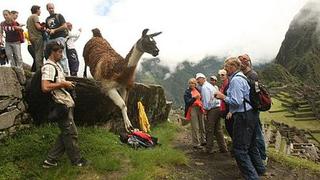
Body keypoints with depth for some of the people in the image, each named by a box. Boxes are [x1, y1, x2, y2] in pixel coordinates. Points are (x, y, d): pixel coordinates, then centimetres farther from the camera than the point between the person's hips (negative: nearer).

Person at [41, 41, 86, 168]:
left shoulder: (56, 65, 17)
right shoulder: (49, 67, -14)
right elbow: (45, 87, -26)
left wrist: (66, 84, 15)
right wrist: (63, 84, -17)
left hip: (66, 104, 10)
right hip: (61, 105, -10)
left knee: (65, 133, 15)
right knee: (71, 133, 2)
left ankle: (51, 160, 22)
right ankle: (76, 160, 18)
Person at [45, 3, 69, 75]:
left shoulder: (59, 16, 7)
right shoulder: (47, 19, 23)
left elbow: (65, 26, -4)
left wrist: (54, 30, -7)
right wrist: (47, 30, 8)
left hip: (60, 37, -6)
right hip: (51, 39, 6)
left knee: (62, 56, -14)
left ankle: (66, 72, -16)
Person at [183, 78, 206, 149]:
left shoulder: (197, 90, 14)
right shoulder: (187, 92, -3)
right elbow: (188, 102, -14)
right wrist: (194, 98, -27)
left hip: (199, 109, 6)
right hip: (192, 109, -6)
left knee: (202, 126, 12)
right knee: (195, 128, -6)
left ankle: (203, 141, 25)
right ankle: (196, 144, 1)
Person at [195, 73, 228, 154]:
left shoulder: (204, 87, -10)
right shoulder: (210, 85, 20)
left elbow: (206, 100, -17)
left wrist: (205, 110, -8)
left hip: (211, 110, -9)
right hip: (217, 108, 9)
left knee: (209, 130, 0)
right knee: (218, 129, 13)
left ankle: (209, 149, 7)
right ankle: (223, 148, 16)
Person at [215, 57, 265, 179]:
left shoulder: (235, 80, -16)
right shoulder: (242, 77, 16)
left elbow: (236, 102, -22)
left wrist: (223, 97, -9)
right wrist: (224, 96, 17)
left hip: (243, 117, -10)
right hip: (250, 115, 11)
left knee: (239, 149, -3)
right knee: (251, 145, 23)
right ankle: (259, 169, 39)